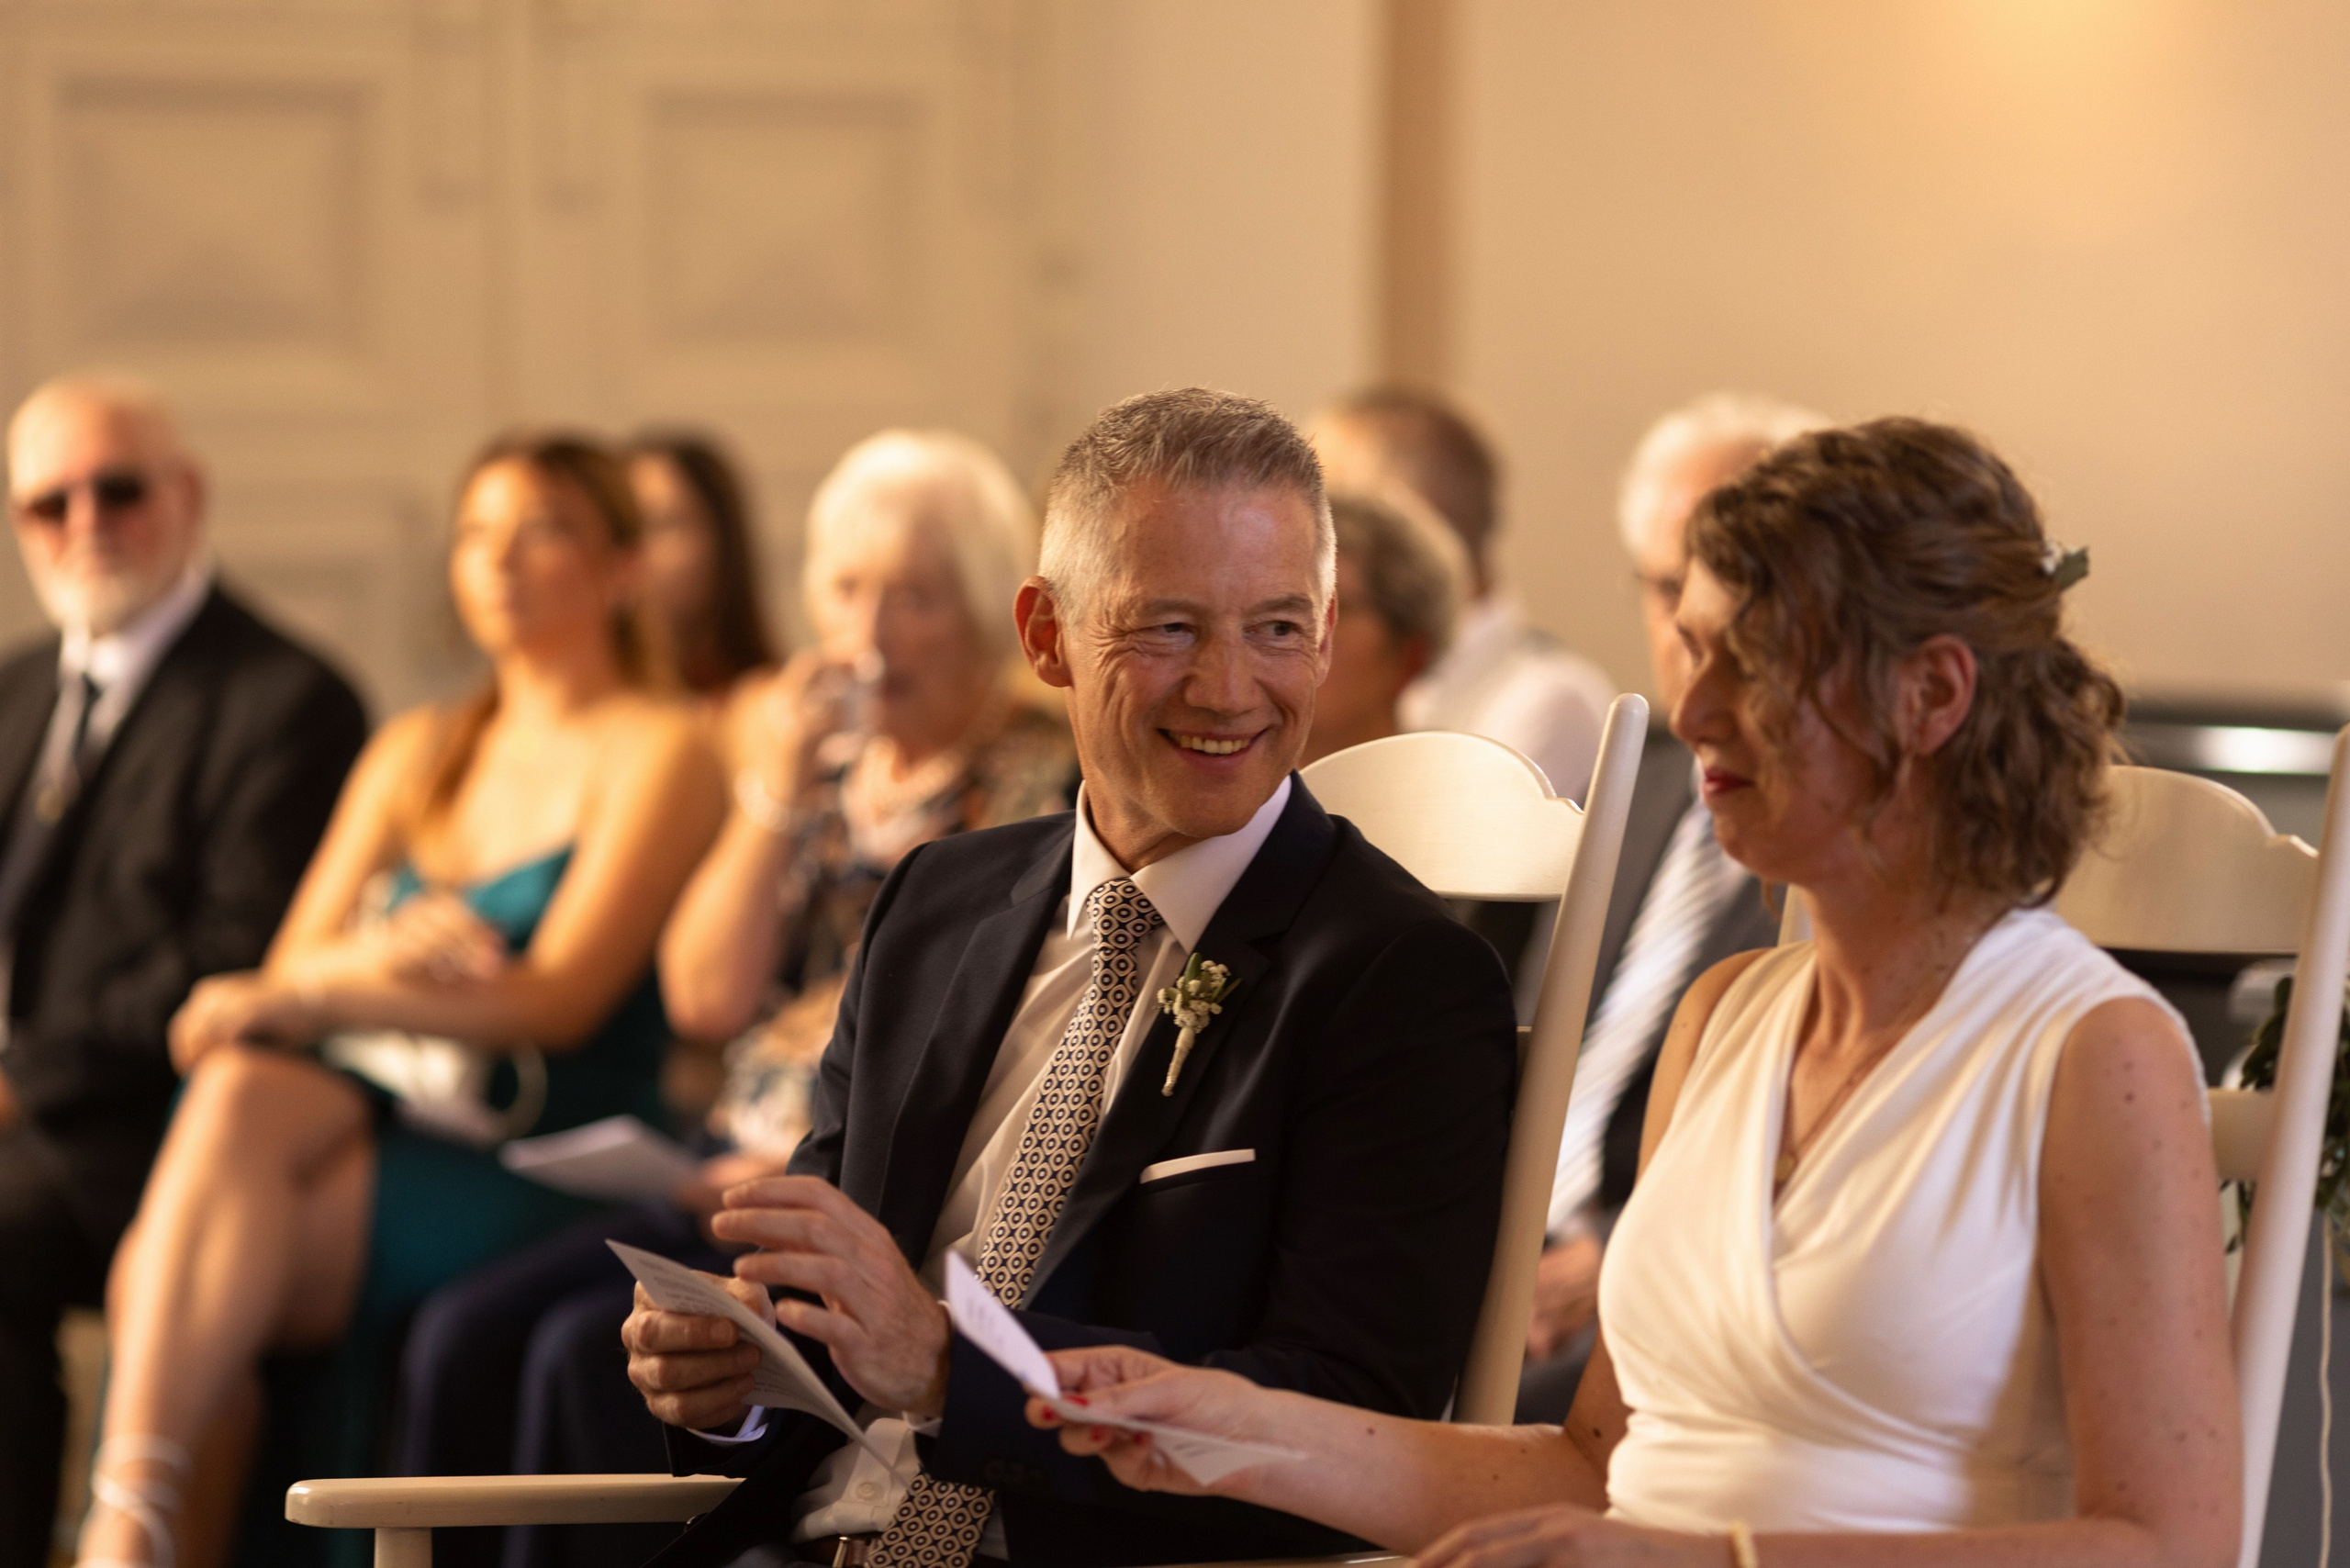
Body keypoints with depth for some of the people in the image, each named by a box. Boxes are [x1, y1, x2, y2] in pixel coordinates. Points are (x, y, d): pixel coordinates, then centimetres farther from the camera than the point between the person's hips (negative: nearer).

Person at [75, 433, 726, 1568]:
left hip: (534, 1171, -5)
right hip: (374, 1114, 5)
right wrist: (365, 958, -10)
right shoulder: (416, 752, 23)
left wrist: (318, 998, -18)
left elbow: (559, 999, -11)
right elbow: (291, 966, 15)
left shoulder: (655, 752, 2)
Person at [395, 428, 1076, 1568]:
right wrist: (773, 799, -3)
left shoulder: (1047, 787, -2)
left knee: (596, 1354, -27)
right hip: (748, 1178, 7)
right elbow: (706, 1000, 8)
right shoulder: (823, 767, 17)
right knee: (465, 1333, -16)